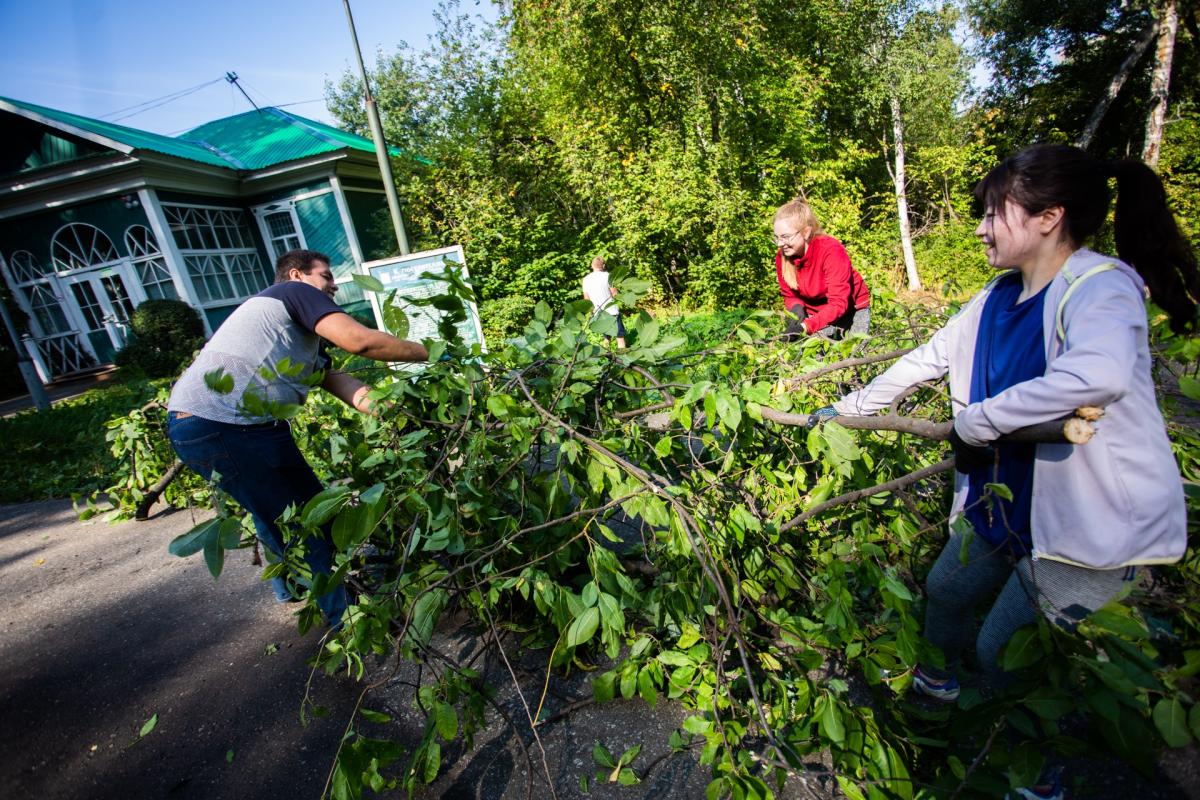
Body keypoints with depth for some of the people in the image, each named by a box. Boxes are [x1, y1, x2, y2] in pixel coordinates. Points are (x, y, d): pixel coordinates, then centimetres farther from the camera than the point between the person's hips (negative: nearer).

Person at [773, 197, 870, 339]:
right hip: (816, 313, 3)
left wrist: (805, 326, -45)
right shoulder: (782, 256, -15)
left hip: (851, 310, -3)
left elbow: (838, 304, -32)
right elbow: (790, 296, -3)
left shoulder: (832, 251, -29)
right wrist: (797, 308, -27)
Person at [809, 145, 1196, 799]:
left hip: (1093, 518, -7)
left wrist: (975, 421, -31)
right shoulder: (998, 298, 2)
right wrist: (847, 408, 13)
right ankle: (939, 679, 52)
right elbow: (929, 359, 10)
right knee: (946, 588, 21)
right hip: (1007, 498, 8)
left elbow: (1098, 373, -43)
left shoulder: (1101, 286, -22)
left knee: (1004, 651, 4)